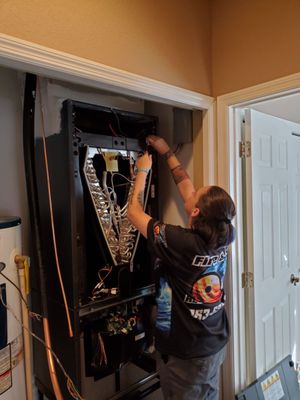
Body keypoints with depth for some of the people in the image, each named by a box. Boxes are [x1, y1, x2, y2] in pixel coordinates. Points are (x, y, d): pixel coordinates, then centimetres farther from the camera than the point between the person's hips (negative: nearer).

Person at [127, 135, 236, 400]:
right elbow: (186, 186, 0)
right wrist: (167, 152, 9)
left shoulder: (179, 242, -30)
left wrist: (143, 171, -5)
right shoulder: (225, 235, -11)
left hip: (184, 353, -6)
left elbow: (134, 212, -16)